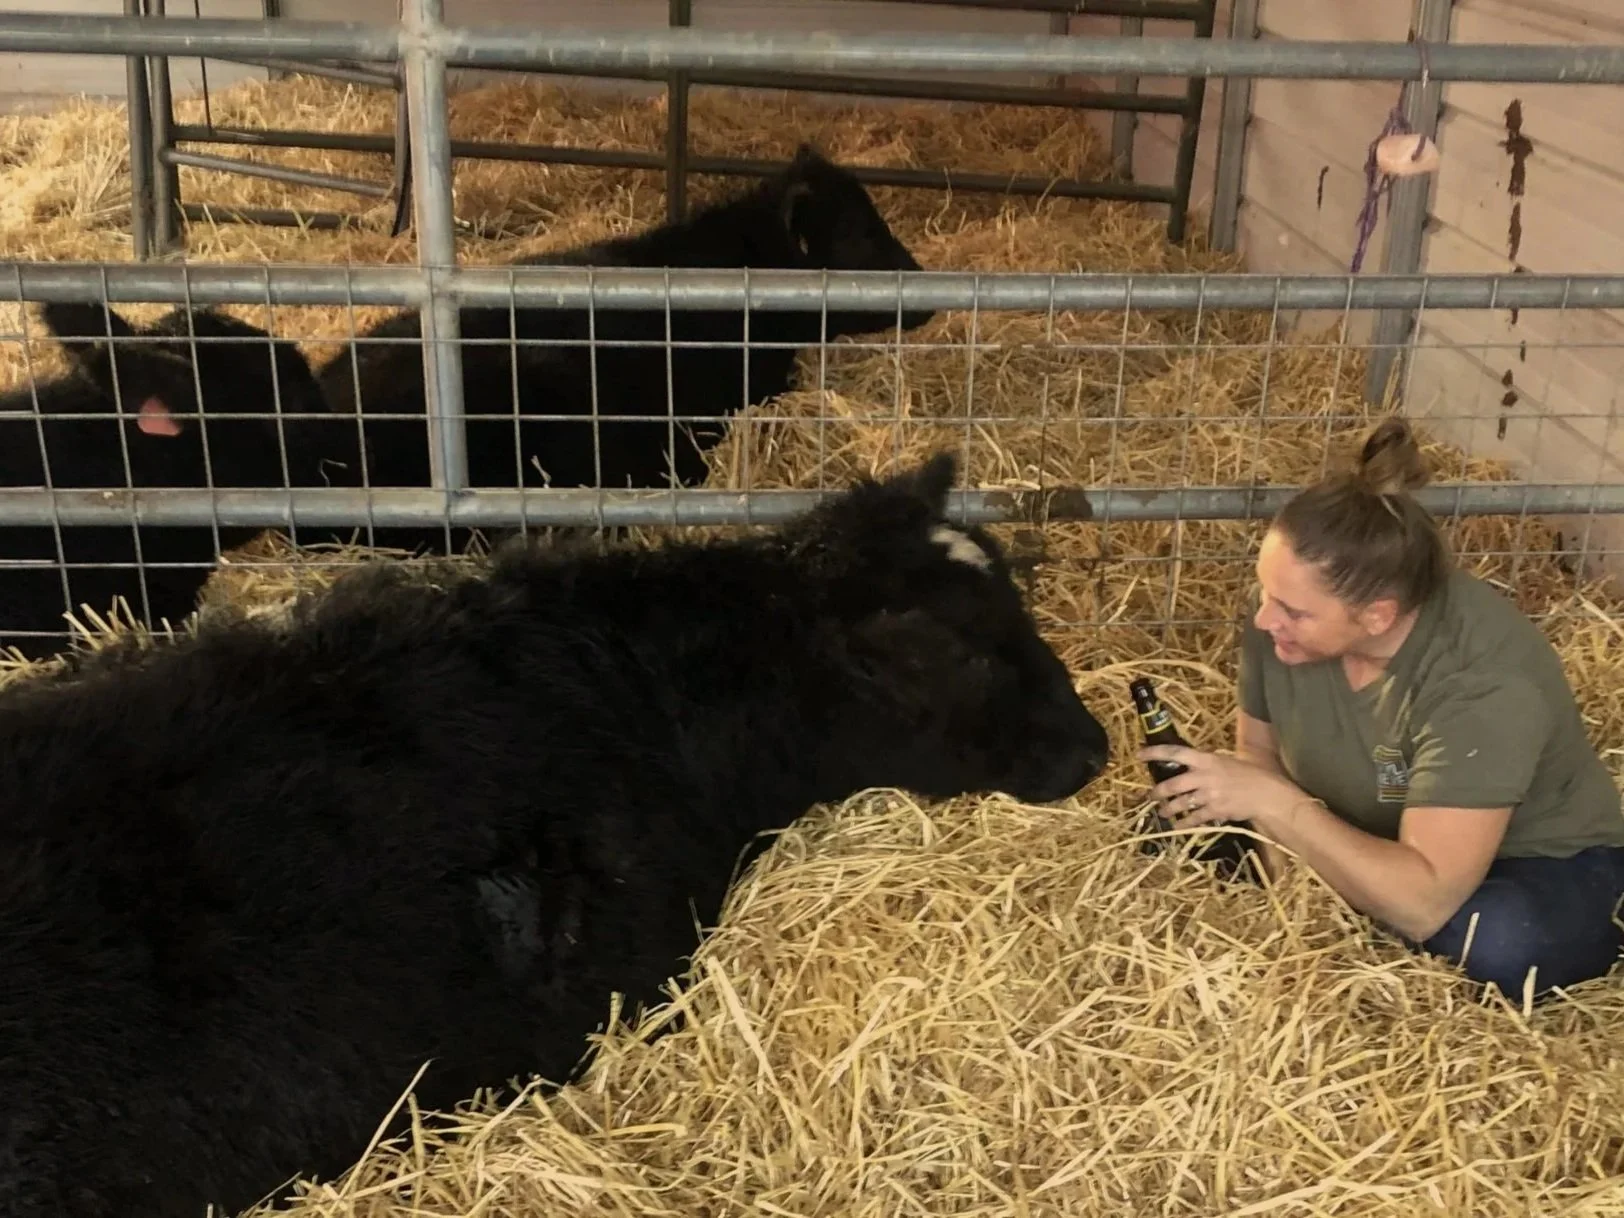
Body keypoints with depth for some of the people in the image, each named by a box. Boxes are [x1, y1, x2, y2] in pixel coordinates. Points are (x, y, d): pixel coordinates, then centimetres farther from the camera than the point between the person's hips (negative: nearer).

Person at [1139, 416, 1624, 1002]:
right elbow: (1259, 747, -3)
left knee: (1499, 945, -39)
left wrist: (1271, 801, -40)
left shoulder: (1484, 684, -36)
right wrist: (1286, 868, -20)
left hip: (1541, 869, -4)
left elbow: (1423, 905, -40)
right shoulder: (1286, 606, -21)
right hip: (1376, 851, 5)